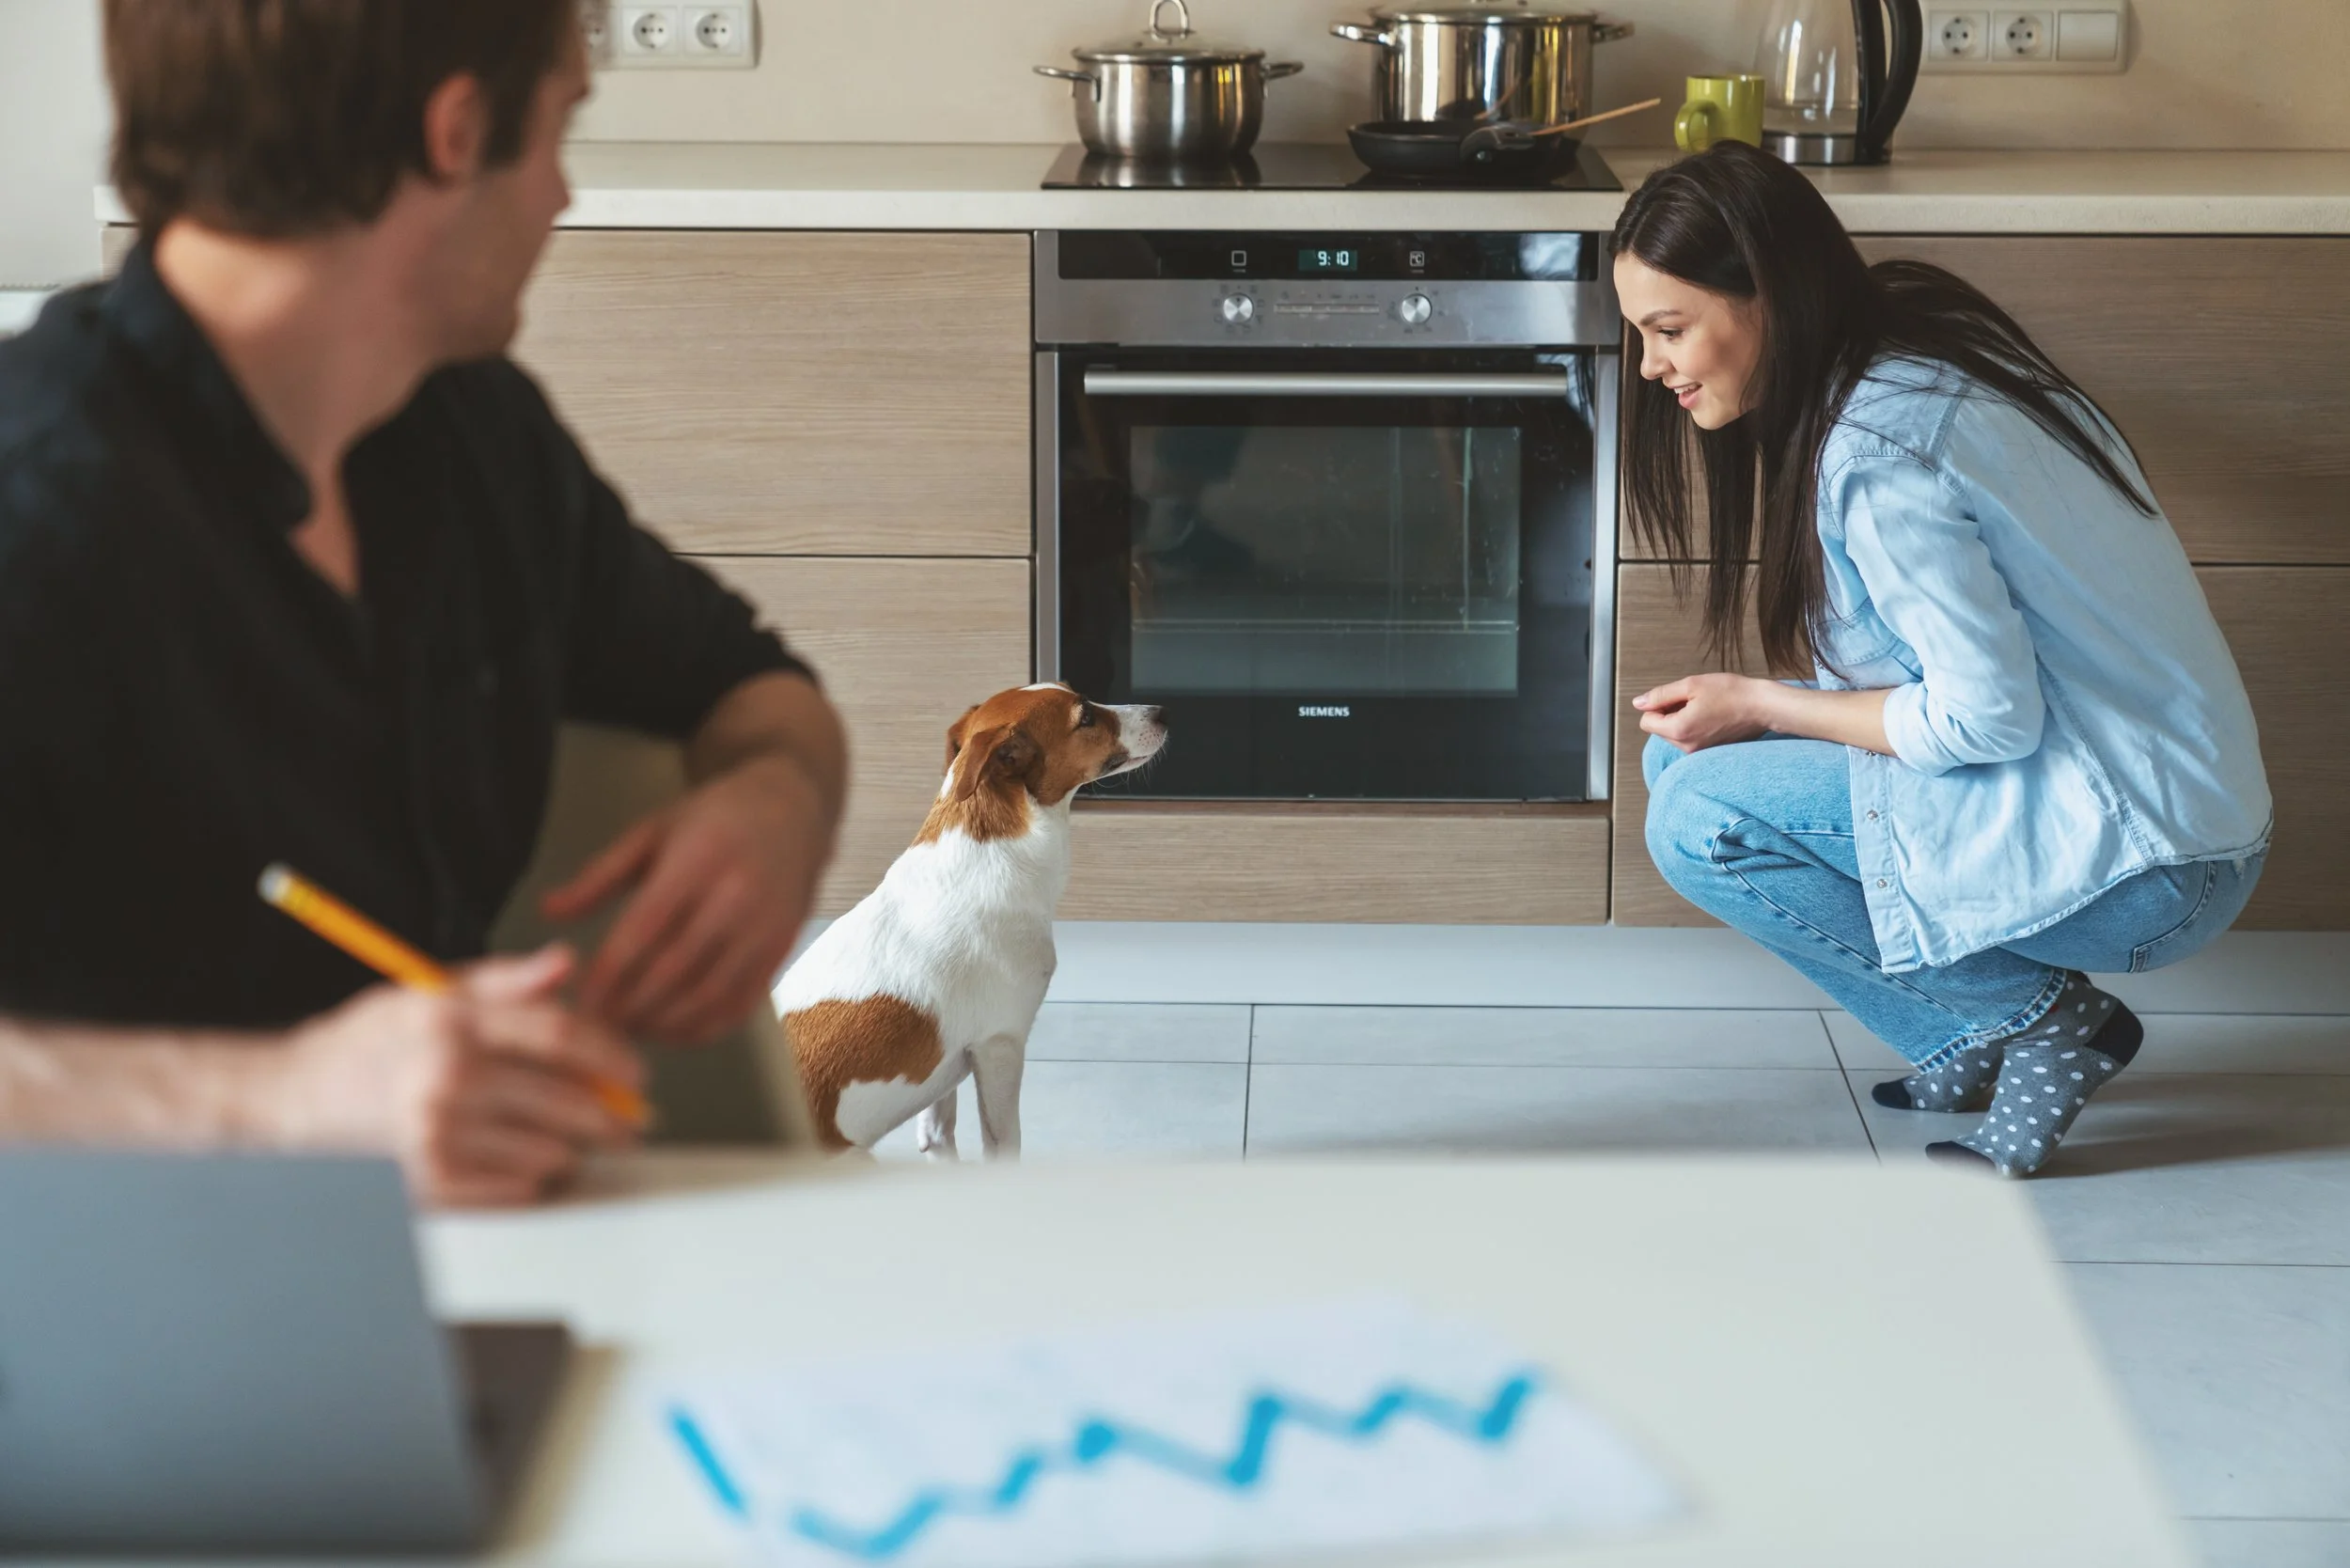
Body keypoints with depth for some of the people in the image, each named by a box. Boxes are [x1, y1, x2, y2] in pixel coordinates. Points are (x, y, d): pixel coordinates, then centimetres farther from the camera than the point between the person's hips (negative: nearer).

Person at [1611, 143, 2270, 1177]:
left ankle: (2039, 1022, -3)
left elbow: (1989, 715, -21)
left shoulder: (1878, 452, -22)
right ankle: (1976, 1045, 8)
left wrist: (1760, 706, -10)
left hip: (2140, 869, -9)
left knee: (1700, 820, -15)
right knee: (1681, 755, 6)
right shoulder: (1919, 348, 6)